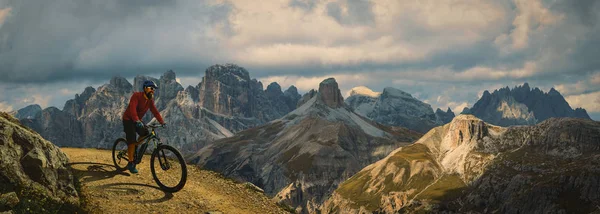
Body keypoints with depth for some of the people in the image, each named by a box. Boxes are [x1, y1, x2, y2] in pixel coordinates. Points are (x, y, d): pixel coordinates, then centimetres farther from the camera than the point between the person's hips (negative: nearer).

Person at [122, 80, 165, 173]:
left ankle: (134, 149, 13)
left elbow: (155, 111, -8)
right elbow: (132, 109, -36)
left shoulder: (150, 100, -2)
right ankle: (131, 164, -9)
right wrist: (137, 121, -50)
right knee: (132, 141, -14)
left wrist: (162, 122, -21)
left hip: (138, 121, 7)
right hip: (128, 119, -7)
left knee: (146, 133, -11)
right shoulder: (136, 96, -24)